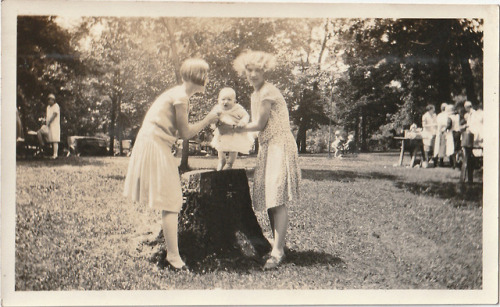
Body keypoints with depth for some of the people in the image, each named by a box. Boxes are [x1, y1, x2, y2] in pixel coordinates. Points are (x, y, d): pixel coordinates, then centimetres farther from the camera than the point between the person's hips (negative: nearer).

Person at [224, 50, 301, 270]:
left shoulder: (268, 92, -12)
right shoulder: (255, 95, 17)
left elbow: (259, 125, -10)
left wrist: (232, 129, -2)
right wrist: (232, 128, 8)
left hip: (280, 146, -10)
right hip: (266, 147, 10)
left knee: (277, 199, -15)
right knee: (269, 199, 7)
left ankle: (278, 251, -17)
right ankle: (278, 247, 13)